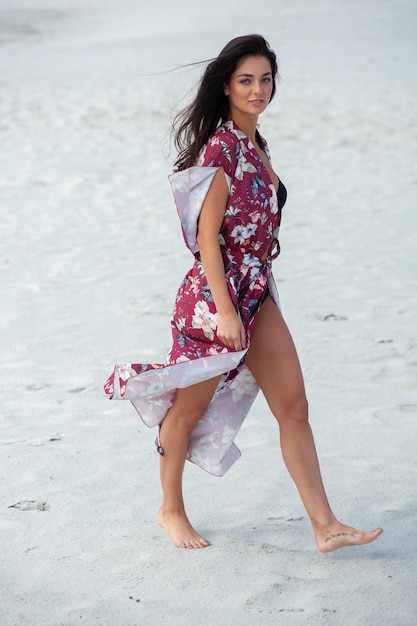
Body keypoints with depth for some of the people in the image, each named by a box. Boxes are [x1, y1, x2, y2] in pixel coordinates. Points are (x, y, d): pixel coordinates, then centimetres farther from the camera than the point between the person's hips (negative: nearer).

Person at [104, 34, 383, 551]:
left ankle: (324, 525, 5)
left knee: (293, 406, 3)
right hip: (216, 294, -8)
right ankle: (172, 509, 28)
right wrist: (224, 310, -22)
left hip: (256, 294, 8)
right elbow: (207, 234, -18)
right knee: (190, 408, 8)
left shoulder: (255, 146, 12)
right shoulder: (222, 147, -15)